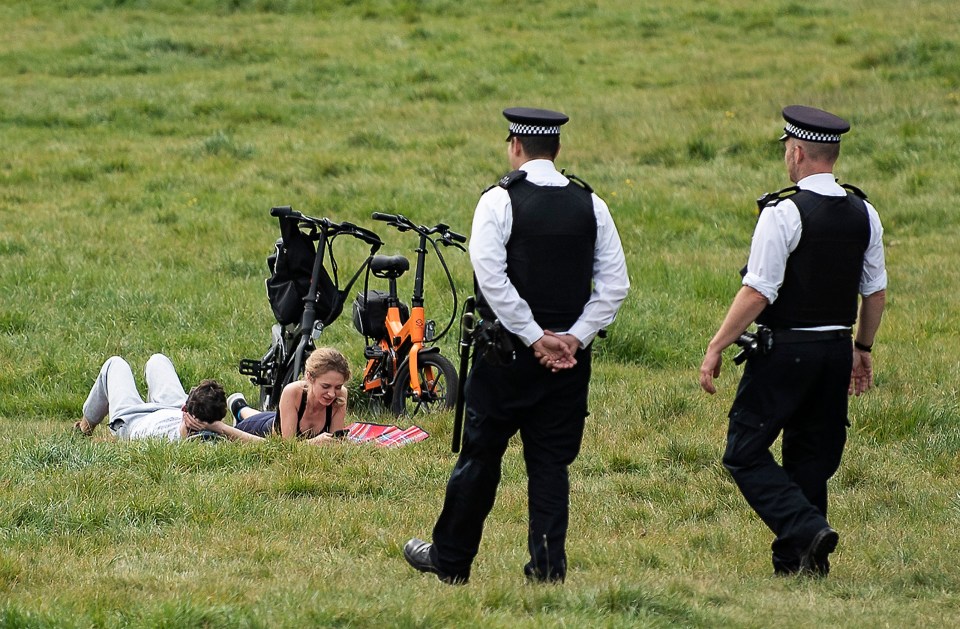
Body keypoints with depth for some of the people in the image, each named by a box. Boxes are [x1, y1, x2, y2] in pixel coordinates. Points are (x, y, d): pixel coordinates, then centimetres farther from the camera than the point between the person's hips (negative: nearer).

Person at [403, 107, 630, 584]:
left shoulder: (500, 200, -8)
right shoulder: (589, 205, 4)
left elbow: (492, 278, -17)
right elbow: (614, 284, 0)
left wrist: (535, 338, -12)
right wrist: (572, 338, -4)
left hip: (507, 352, -3)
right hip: (569, 355, 3)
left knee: (480, 455, 7)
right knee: (551, 463, 8)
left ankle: (450, 560, 18)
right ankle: (547, 564, 1)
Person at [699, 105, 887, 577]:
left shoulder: (783, 213, -15)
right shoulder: (863, 214, 5)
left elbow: (757, 293, -18)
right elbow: (875, 292, 12)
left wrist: (716, 348, -11)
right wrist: (862, 349, 25)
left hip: (785, 351, -7)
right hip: (837, 350, 7)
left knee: (745, 453, 0)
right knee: (812, 457, 14)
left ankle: (807, 530, -17)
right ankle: (797, 563, 15)